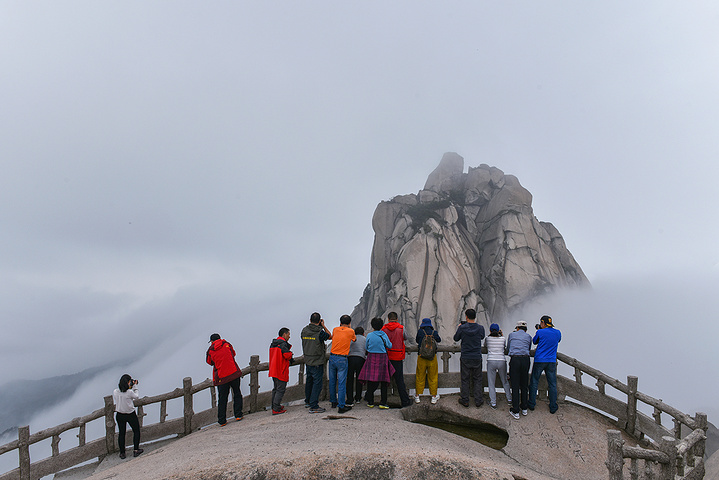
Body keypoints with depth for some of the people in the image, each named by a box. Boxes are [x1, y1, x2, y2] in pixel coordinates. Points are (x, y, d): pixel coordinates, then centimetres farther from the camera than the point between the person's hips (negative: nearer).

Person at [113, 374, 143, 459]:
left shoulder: (115, 392, -9)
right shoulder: (129, 392, -24)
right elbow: (136, 396, -6)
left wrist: (130, 387, 5)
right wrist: (134, 386, 0)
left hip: (119, 415, 4)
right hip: (130, 415, -4)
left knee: (121, 433, 16)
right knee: (136, 431, 16)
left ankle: (122, 453, 23)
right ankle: (136, 450, 17)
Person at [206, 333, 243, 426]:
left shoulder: (210, 351, 3)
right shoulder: (226, 344, 5)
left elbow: (209, 362, 19)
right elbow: (233, 353, 21)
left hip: (221, 377, 0)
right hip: (234, 373, 0)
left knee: (222, 399, 7)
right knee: (237, 395, 13)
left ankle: (222, 421, 9)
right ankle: (238, 415, 9)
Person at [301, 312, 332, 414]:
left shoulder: (304, 330, -2)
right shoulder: (320, 332, -19)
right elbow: (330, 336, -2)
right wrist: (323, 326, 6)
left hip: (307, 361, 7)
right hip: (317, 362, -7)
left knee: (309, 381, 22)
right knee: (317, 383, -2)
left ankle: (308, 401, 38)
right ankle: (313, 406, -3)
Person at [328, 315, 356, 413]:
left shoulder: (335, 329, 5)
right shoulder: (350, 331, -3)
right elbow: (354, 339, 17)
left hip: (332, 357, 4)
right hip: (342, 359, -4)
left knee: (332, 381, 16)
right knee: (342, 383, -2)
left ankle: (333, 402, 28)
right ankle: (341, 406, -1)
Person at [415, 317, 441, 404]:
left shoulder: (420, 331, -7)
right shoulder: (434, 332, -4)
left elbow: (417, 340, 8)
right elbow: (439, 340, 15)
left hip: (421, 357, 0)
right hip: (432, 358, 1)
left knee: (420, 377, 11)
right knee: (433, 377, 11)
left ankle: (417, 396, 18)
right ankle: (434, 397, 18)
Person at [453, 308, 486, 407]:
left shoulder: (462, 328, -11)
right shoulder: (480, 328, -7)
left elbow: (456, 339, 4)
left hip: (465, 357, -1)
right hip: (477, 357, 1)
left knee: (465, 379, 9)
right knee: (477, 379, 12)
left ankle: (465, 401, 15)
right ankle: (478, 401, 15)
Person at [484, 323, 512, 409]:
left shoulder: (487, 338, 1)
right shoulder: (503, 339, 3)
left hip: (491, 361, -2)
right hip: (502, 361, 2)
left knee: (491, 383, 5)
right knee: (505, 381, 20)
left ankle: (493, 403, 4)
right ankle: (509, 399, 31)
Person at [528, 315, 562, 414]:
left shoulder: (540, 332, -10)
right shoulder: (557, 333, 1)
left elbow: (534, 342, 7)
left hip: (539, 361, -2)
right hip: (551, 361, 3)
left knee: (534, 383, 9)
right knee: (552, 384, 9)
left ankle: (531, 404, 16)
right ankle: (553, 407, 13)